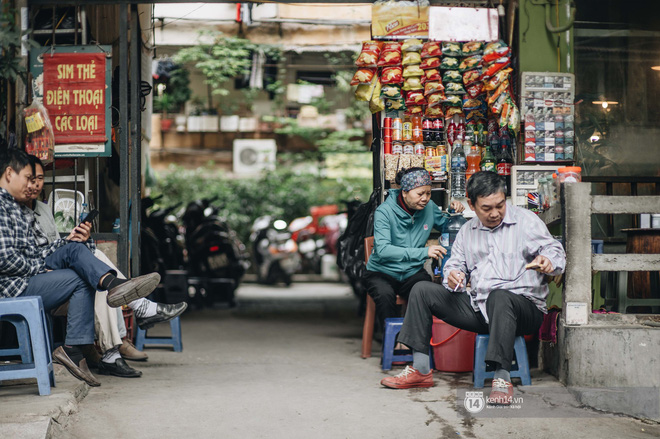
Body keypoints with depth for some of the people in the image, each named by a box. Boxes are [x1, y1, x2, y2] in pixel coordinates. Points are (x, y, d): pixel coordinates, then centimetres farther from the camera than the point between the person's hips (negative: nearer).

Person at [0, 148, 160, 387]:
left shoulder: (21, 210, 24)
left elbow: (36, 250, 18)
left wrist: (68, 240, 3)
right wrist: (39, 267, -8)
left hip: (31, 273, 9)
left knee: (74, 249, -10)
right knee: (81, 280, -16)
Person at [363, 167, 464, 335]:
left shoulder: (429, 207, 1)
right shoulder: (385, 211, -14)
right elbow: (382, 250, -28)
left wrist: (455, 213, -3)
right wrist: (424, 252, -37)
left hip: (413, 273, 3)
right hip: (382, 273, -3)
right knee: (385, 295, -36)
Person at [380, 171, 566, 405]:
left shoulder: (526, 221, 3)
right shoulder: (467, 231, 18)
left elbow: (554, 250, -2)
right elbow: (456, 263, 18)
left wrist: (548, 260, -27)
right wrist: (453, 276, -7)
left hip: (523, 305, -6)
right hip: (478, 307, 6)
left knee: (499, 296, -41)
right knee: (422, 290, -3)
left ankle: (502, 377, -41)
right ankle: (420, 370, -7)